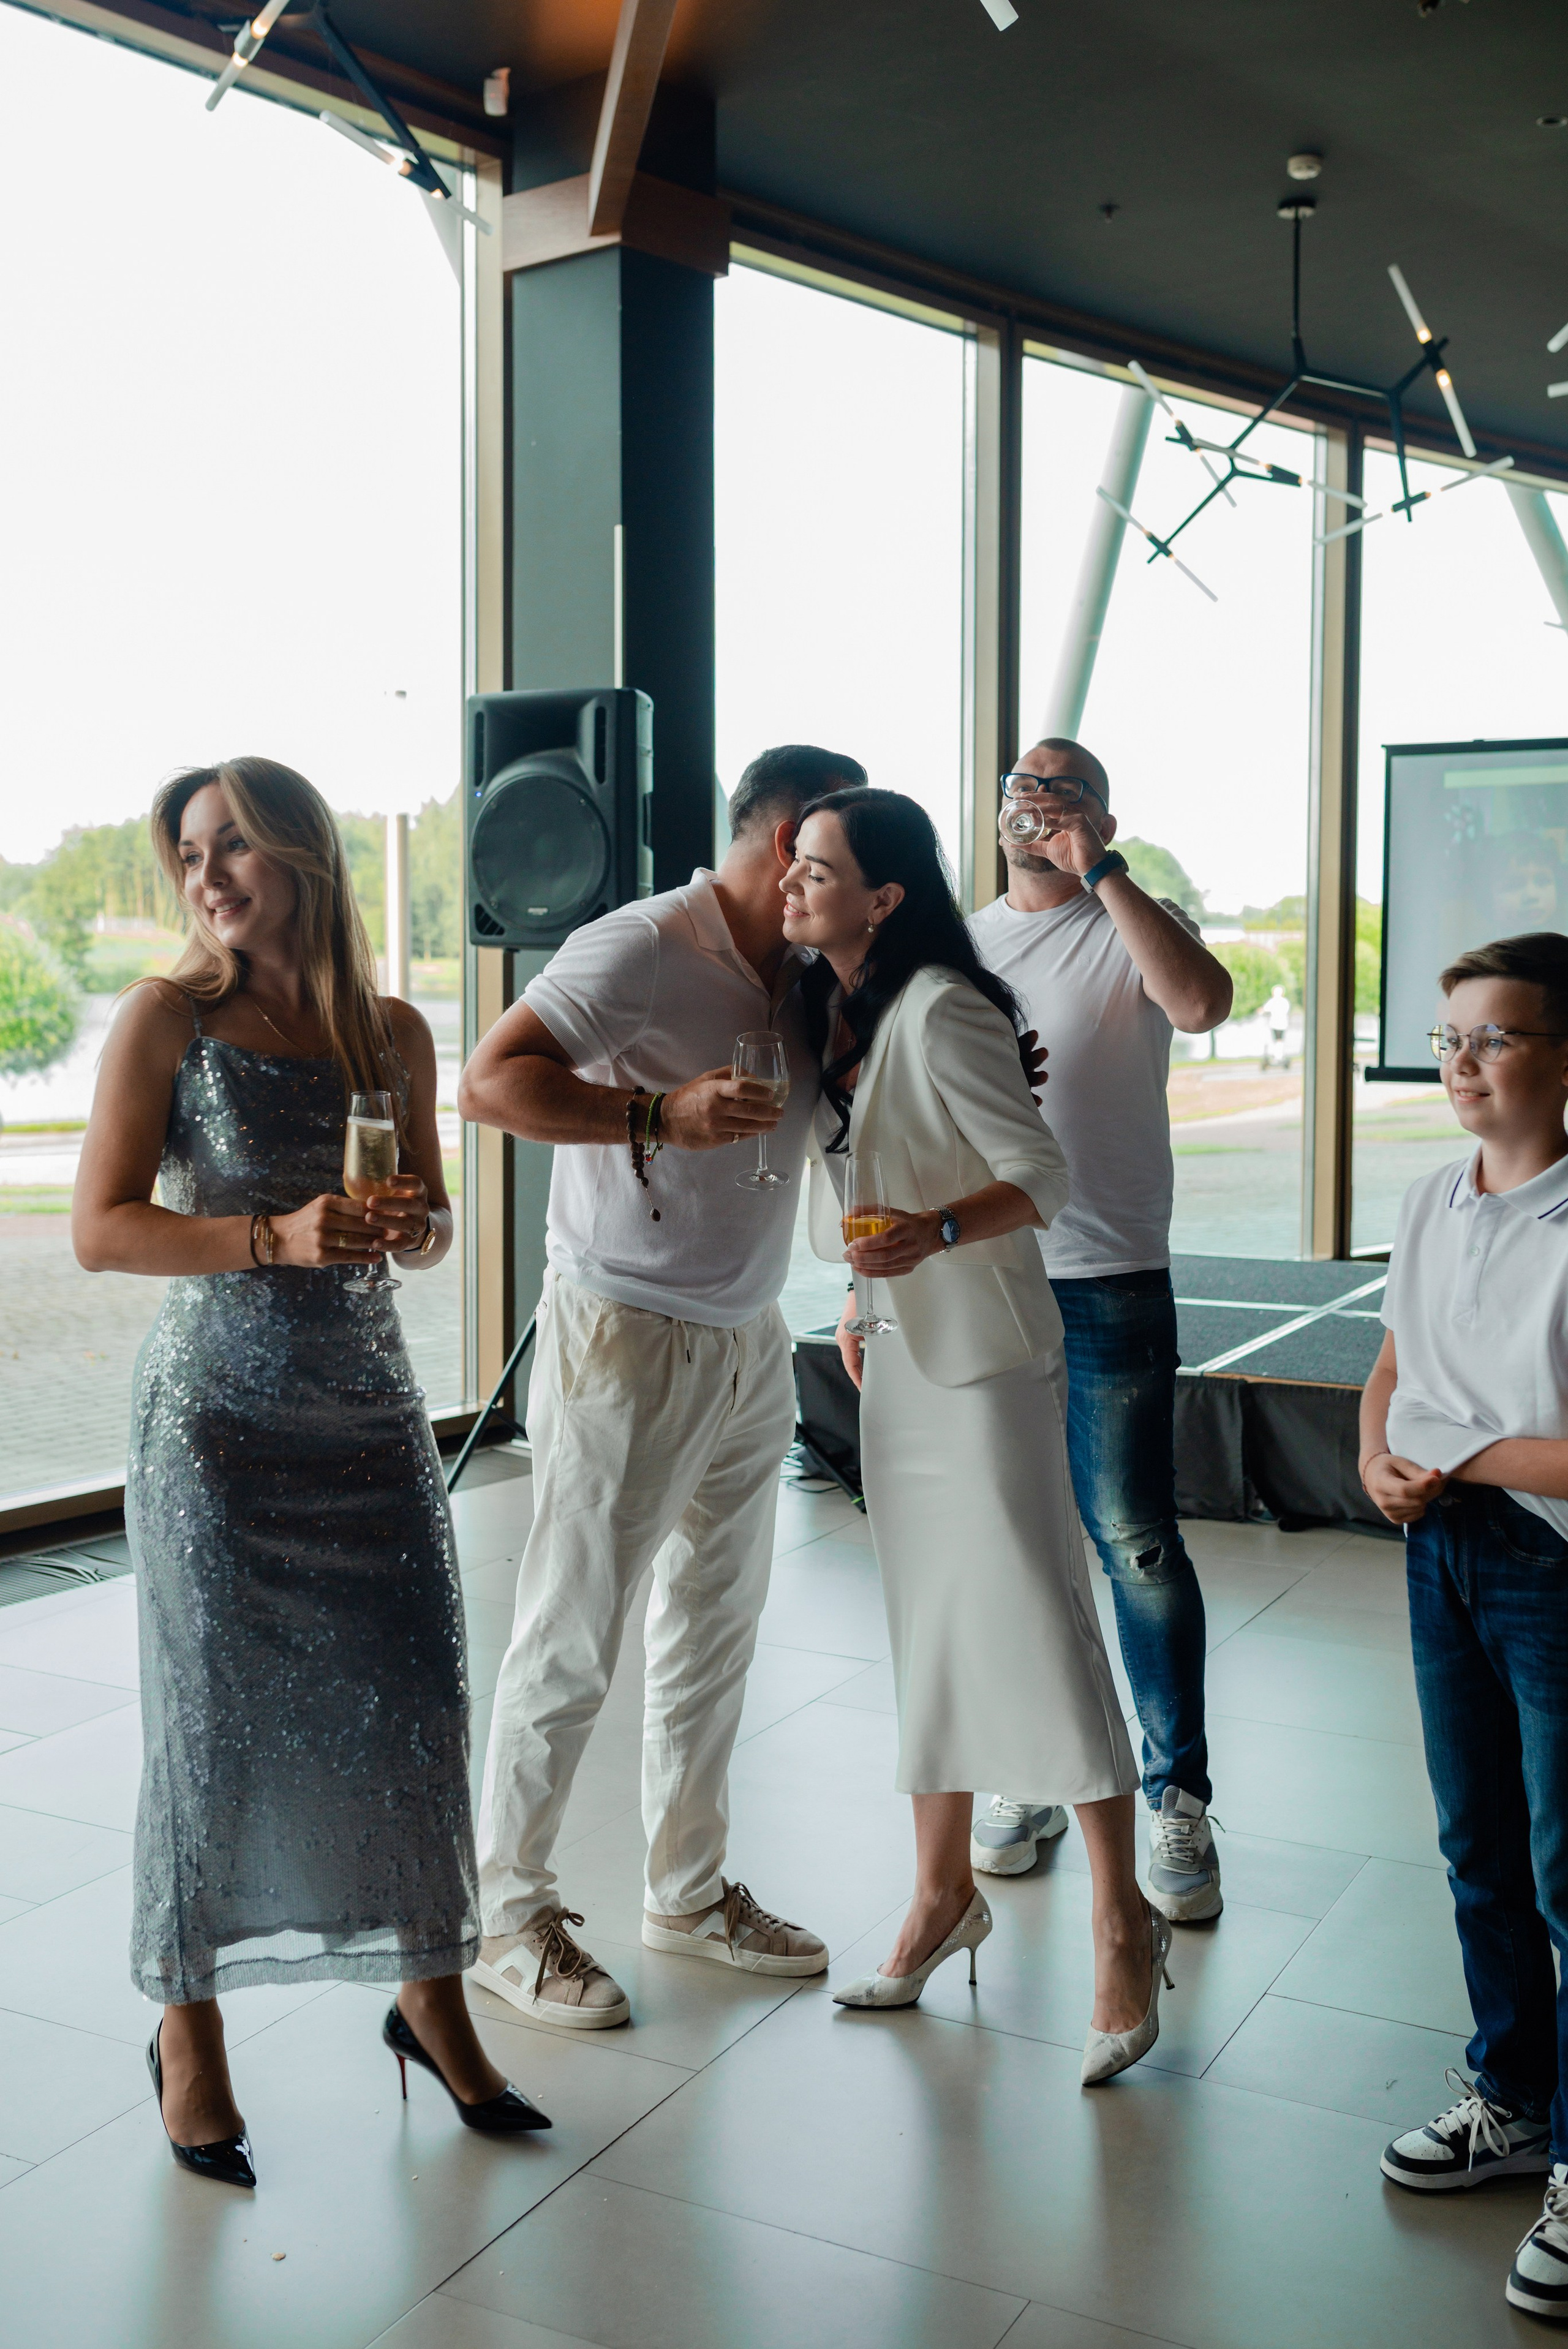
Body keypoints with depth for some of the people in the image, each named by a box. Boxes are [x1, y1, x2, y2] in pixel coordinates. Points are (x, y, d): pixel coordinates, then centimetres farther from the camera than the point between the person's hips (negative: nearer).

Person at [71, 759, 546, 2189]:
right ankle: (190, 2029, 24)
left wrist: (411, 1228, -8)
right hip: (218, 1415, -3)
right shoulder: (169, 1019, -4)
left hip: (371, 1411, 3)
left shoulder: (394, 1034, 6)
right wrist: (277, 1237, -22)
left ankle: (432, 2000, 25)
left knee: (415, 1699, 5)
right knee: (216, 1720, 4)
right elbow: (101, 1231, -10)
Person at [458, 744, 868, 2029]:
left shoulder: (808, 980, 9)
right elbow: (490, 1081, -21)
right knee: (571, 1641, 1)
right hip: (624, 1341, -8)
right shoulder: (641, 950, -15)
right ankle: (511, 1912, 16)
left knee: (716, 1628, 15)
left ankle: (691, 1888, 30)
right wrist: (660, 1114, -31)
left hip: (750, 1344, 8)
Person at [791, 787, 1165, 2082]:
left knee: (1036, 1622, -5)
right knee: (926, 1625, 14)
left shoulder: (940, 1013, -18)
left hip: (986, 1354, -8)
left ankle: (1123, 1924, 8)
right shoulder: (829, 1008, 7)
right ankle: (945, 1890, 27)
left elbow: (1044, 1176, -17)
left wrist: (934, 1235, -31)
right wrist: (859, 1294, 15)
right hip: (896, 1358, 8)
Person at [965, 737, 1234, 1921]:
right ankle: (1028, 1777, 24)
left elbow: (1203, 1001, -22)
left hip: (1109, 1282, -4)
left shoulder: (1132, 926, 2)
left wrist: (1098, 869, -18)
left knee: (1136, 1541, -4)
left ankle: (1179, 1799, 8)